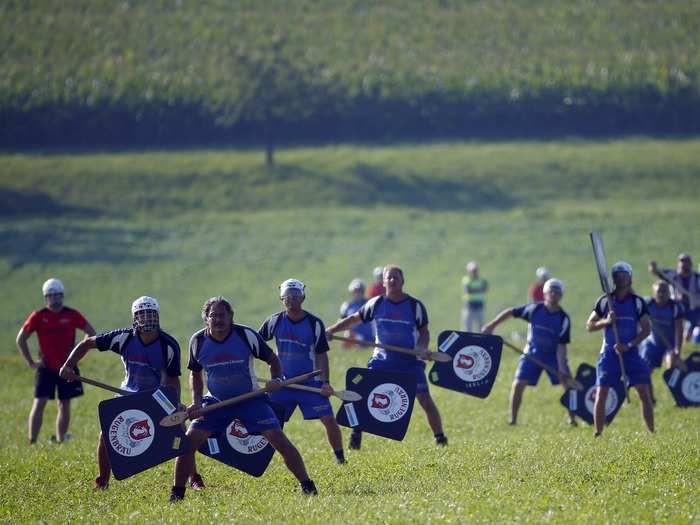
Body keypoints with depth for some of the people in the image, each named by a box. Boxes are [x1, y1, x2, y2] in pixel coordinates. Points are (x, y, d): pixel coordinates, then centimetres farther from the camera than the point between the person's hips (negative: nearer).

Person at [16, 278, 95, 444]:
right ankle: (32, 442, -13)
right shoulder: (38, 316, -4)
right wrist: (30, 362, 0)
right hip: (46, 367, -2)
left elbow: (91, 333, 9)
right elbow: (21, 339, 4)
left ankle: (60, 440, 19)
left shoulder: (72, 315, -2)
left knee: (65, 404, 8)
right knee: (39, 403, -12)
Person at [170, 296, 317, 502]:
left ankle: (307, 485, -4)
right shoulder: (198, 341, -6)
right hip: (216, 401, 2)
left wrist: (277, 379, -22)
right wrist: (196, 403, -3)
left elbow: (272, 359, -2)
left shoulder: (246, 335, -13)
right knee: (189, 441, -11)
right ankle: (177, 492, 3)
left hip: (251, 399, -2)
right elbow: (195, 373, 11)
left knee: (278, 439, -13)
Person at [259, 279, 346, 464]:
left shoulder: (315, 323, -5)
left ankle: (340, 456, 4)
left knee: (329, 420, -11)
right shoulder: (274, 321, 1)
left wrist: (325, 382, -11)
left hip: (311, 382, -2)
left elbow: (321, 355, -2)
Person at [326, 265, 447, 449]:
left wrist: (422, 348, -18)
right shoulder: (376, 303, 0)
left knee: (425, 399, -7)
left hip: (410, 360, -2)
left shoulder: (415, 305, -4)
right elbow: (354, 319, 9)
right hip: (382, 358, 2)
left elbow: (424, 331, 3)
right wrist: (330, 331, 2)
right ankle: (356, 434, 6)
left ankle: (440, 438, 4)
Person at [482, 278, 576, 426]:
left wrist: (562, 368, -23)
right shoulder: (534, 309, -12)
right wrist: (491, 326, -2)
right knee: (518, 384, -10)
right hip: (532, 353, 0)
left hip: (554, 355, 0)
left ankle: (572, 419, 4)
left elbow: (561, 345, -14)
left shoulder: (563, 319, -13)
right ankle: (513, 419, 4)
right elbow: (510, 312, -1)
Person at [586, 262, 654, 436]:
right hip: (609, 353, 0)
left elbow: (647, 329, -2)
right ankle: (598, 434, 3)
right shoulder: (604, 301, 3)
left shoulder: (637, 302, 2)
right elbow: (589, 325, 5)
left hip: (631, 352, 0)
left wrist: (629, 345, -14)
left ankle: (652, 433, 1)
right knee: (601, 395, -5)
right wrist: (606, 321, -14)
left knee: (644, 393, -7)